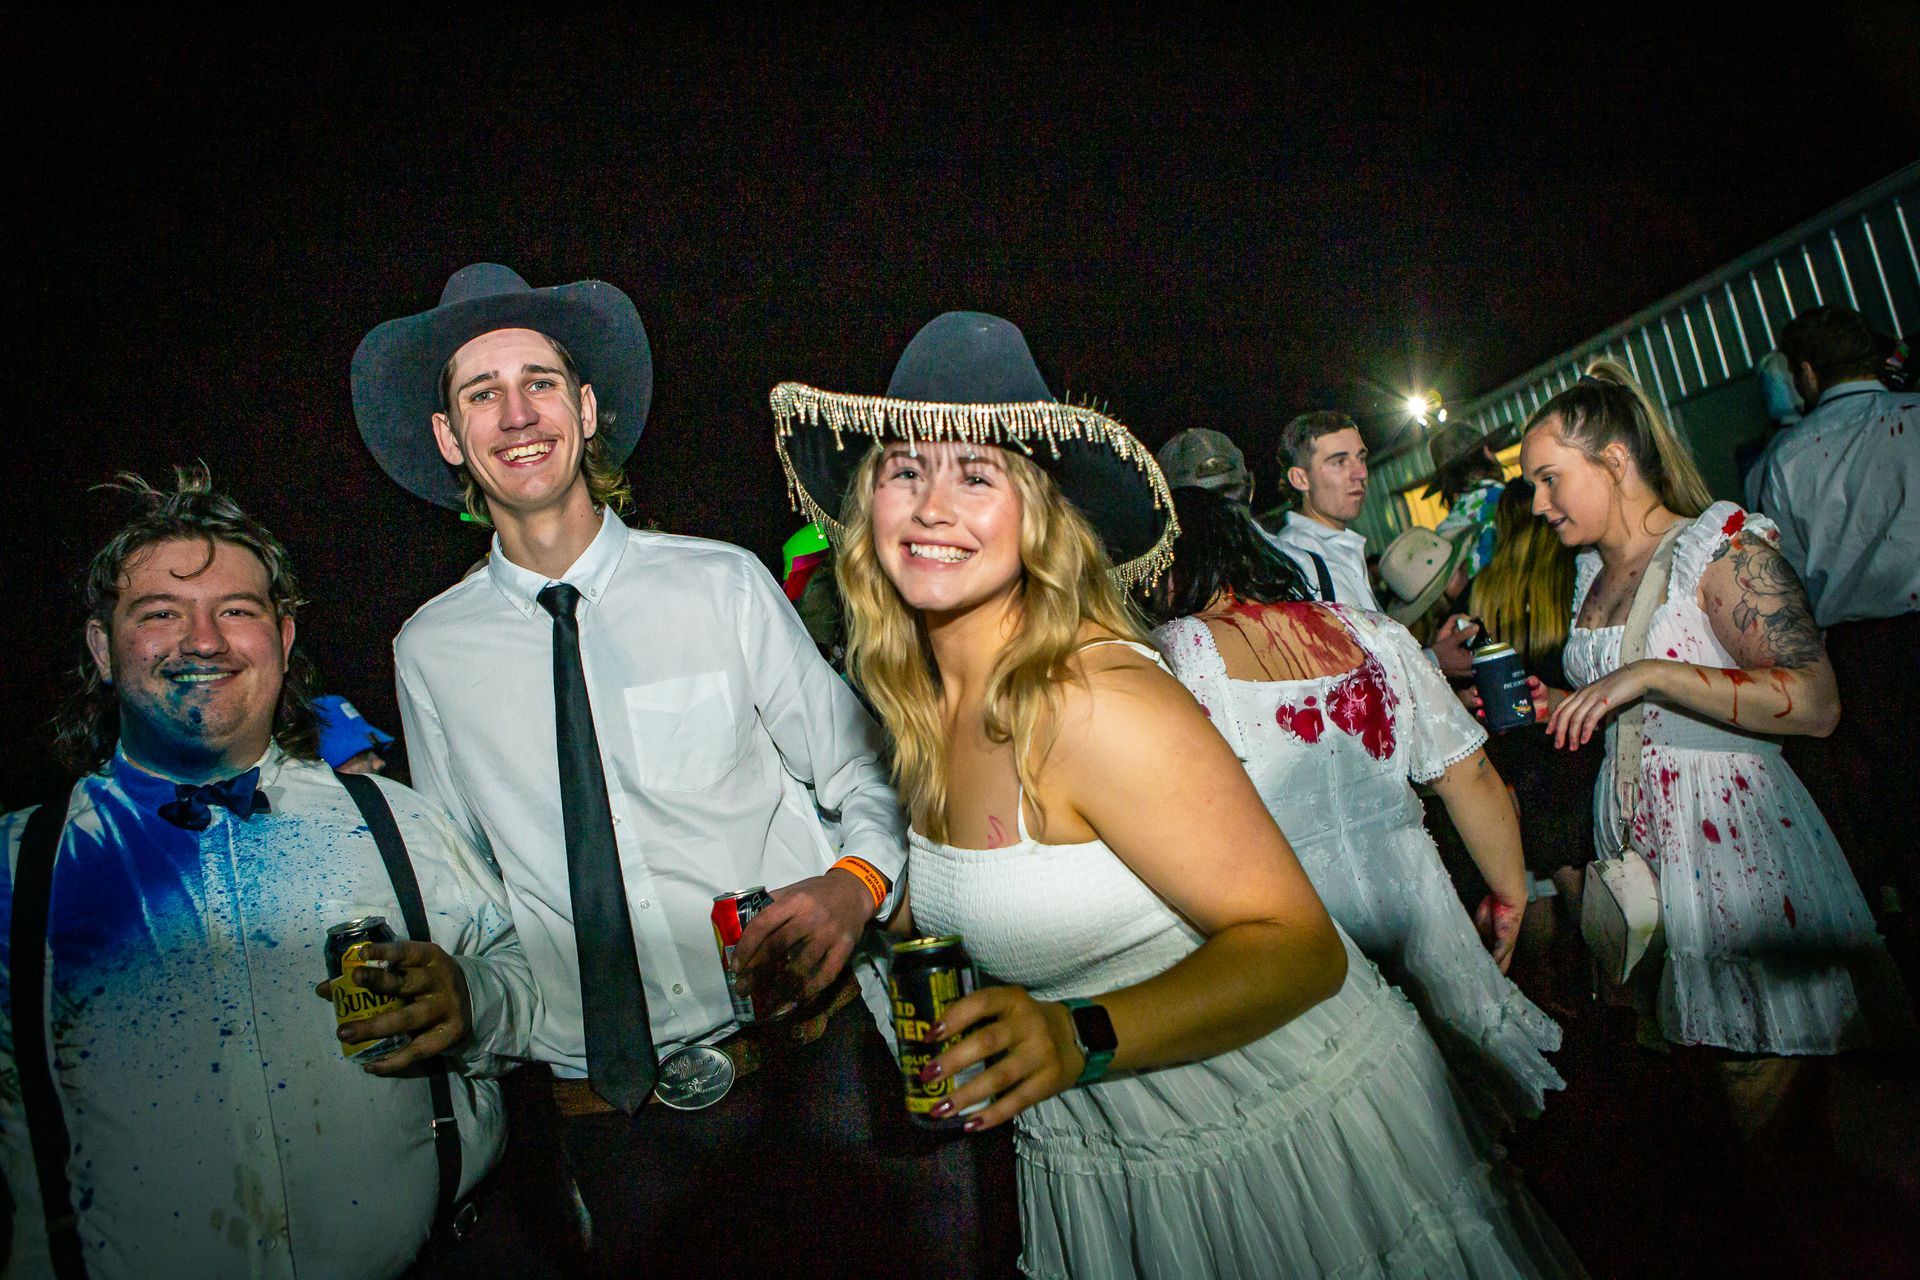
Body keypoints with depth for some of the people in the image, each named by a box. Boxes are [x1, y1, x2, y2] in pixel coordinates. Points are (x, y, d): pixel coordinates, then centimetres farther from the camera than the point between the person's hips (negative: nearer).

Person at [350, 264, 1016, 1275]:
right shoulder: (429, 651, 3)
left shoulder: (722, 585, -5)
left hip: (811, 1067, -1)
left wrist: (855, 880, -19)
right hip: (606, 1115, 2)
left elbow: (866, 776, 0)